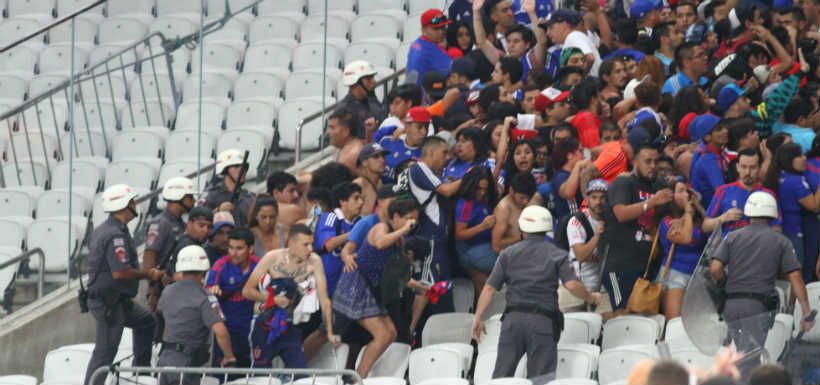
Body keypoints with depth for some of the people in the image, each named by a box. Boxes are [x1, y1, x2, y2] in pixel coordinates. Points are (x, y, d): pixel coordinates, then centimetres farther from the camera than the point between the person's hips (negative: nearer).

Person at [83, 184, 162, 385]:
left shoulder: (102, 230, 11)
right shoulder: (116, 235, -22)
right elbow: (120, 272, -28)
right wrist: (148, 274, -13)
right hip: (110, 303, -11)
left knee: (146, 321, 27)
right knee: (105, 352, -6)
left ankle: (141, 367, 33)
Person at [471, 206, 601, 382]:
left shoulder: (508, 253, 9)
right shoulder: (557, 255, 3)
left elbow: (490, 288, 4)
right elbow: (572, 285, -10)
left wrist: (478, 317, 10)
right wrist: (590, 298, 8)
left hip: (513, 319, 2)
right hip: (543, 321, -2)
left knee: (501, 374, 6)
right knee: (540, 379, 1)